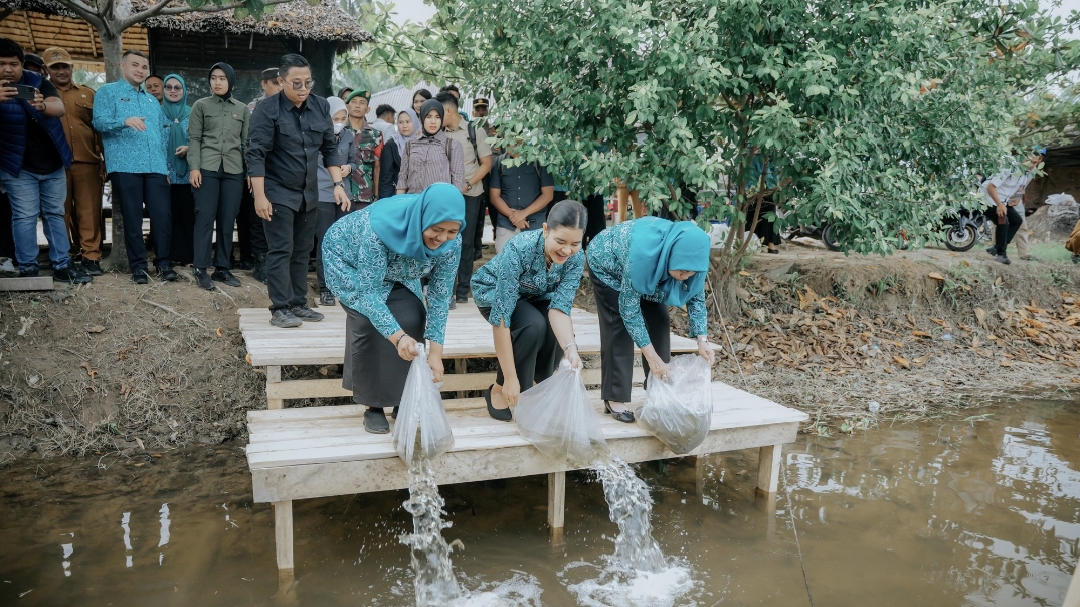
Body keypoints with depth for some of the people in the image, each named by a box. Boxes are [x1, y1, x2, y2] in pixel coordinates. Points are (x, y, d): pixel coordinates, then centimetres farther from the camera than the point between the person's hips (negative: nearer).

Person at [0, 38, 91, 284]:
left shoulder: (38, 82, -1)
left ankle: (62, 266, 14)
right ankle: (27, 269, 0)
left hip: (53, 163, 3)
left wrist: (43, 105, -41)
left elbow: (60, 108, -17)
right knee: (25, 216, -5)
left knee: (55, 214, 8)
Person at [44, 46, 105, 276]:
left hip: (86, 161, 0)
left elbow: (100, 129, 12)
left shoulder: (88, 94, 16)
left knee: (89, 210, -1)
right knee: (60, 211, 4)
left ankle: (91, 256, 4)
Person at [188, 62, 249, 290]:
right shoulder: (201, 105, 7)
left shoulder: (242, 109, 14)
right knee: (205, 218, -5)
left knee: (227, 220, 3)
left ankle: (223, 268, 10)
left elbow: (246, 142, 13)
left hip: (234, 170, 2)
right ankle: (200, 268, -1)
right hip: (207, 168, -2)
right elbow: (195, 139, 2)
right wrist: (194, 167, -9)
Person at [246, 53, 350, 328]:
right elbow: (255, 154, -14)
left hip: (309, 194, 5)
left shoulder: (321, 107, 3)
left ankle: (298, 304, 19)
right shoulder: (267, 110, -12)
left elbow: (330, 148, 8)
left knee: (302, 251, 10)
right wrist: (260, 196, -19)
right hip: (278, 194, -5)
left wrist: (338, 184, -1)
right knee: (281, 251, -4)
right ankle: (280, 309, 0)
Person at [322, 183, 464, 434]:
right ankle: (373, 405, -7)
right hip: (348, 260, -4)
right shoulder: (381, 226, -42)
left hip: (396, 272, 4)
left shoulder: (451, 243, -28)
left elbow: (440, 295, -21)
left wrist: (435, 352, -26)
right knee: (370, 322, -23)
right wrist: (398, 337, -50)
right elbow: (368, 291, -39)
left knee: (411, 319, -16)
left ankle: (402, 400, 2)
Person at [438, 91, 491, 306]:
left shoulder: (475, 132, 0)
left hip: (469, 195, -2)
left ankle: (462, 290, 13)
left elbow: (486, 163, 0)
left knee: (466, 243, 4)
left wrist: (468, 184, -11)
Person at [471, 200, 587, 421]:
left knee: (558, 330, -24)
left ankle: (540, 382, 3)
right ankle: (499, 390, -11)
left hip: (532, 295, 4)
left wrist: (571, 348, -48)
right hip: (493, 291, -4)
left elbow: (560, 306, -28)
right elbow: (501, 316, -40)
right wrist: (510, 378, -39)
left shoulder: (576, 258, -25)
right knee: (533, 325, -32)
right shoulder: (519, 248, -39)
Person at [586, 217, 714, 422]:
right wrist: (651, 356, -37)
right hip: (607, 264, -5)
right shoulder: (643, 251, -44)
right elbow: (629, 308, -37)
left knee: (659, 320, -3)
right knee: (619, 326, -14)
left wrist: (702, 339, -25)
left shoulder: (689, 255, -28)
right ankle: (614, 399, -9)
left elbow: (696, 295, -13)